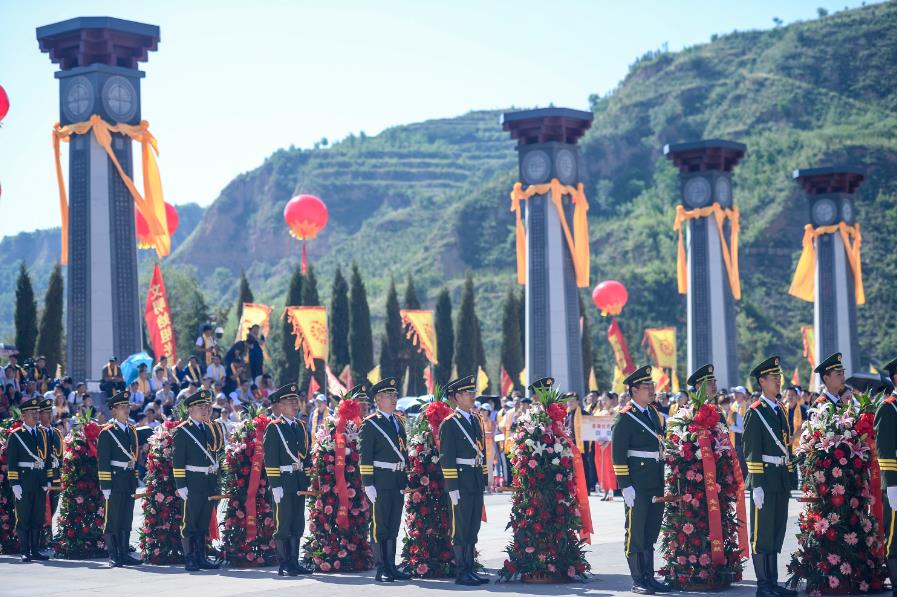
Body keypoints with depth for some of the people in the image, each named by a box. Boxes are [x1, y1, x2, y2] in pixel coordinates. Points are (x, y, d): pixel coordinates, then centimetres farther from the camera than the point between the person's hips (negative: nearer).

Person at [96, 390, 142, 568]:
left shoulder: (132, 430, 14)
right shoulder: (107, 432, -7)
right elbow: (102, 462, -10)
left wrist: (135, 481, 16)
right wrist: (105, 486, -15)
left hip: (129, 481, 7)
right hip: (115, 481, -7)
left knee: (126, 519, 9)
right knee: (112, 520, -2)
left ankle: (124, 555, 14)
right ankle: (113, 557, 2)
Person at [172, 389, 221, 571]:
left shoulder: (208, 429, 16)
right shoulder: (182, 431, -5)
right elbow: (178, 462, -8)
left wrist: (216, 482, 17)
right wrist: (181, 486, -14)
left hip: (209, 484, 7)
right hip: (192, 484, -7)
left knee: (204, 524, 10)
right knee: (190, 524, -3)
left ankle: (201, 558, 15)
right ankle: (189, 559, 1)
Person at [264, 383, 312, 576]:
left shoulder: (300, 426, 15)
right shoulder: (274, 427, -6)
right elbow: (270, 459, -10)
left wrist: (307, 481, 12)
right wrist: (275, 485, -15)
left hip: (299, 482, 7)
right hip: (283, 482, -7)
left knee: (298, 524, 8)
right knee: (283, 524, -3)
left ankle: (294, 562, 14)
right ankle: (284, 565, 2)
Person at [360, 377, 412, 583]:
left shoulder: (398, 422, 17)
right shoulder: (370, 424, -5)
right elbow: (365, 457, -9)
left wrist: (406, 479, 16)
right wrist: (368, 484, -15)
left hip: (398, 481, 7)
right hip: (381, 481, -7)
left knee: (393, 525, 10)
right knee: (380, 525, -2)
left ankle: (391, 567, 15)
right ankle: (381, 569, 1)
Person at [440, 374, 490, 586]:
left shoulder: (475, 420, 15)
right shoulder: (449, 423, -7)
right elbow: (446, 458, -11)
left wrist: (484, 480, 15)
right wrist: (452, 487, -15)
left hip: (476, 483, 7)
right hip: (461, 483, -7)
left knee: (473, 528, 9)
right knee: (461, 529, -3)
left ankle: (470, 569, 15)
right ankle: (461, 573, 0)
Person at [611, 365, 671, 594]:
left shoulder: (654, 413, 14)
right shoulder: (625, 418, -9)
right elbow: (618, 454, -12)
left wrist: (664, 481, 18)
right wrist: (625, 486, -17)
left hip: (656, 484, 7)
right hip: (637, 486, -7)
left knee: (651, 533, 12)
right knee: (635, 533, 0)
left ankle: (649, 577, 19)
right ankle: (638, 581, 5)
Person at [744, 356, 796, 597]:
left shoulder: (781, 410, 16)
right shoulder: (755, 412, -7)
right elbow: (751, 452, -12)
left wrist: (788, 479, 16)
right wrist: (756, 485, -17)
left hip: (781, 481, 8)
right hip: (764, 479, -8)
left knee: (777, 532, 10)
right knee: (762, 534, -3)